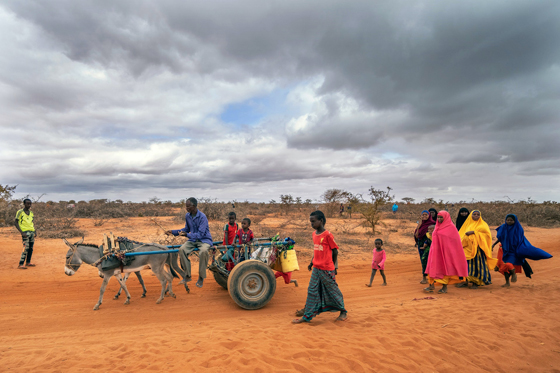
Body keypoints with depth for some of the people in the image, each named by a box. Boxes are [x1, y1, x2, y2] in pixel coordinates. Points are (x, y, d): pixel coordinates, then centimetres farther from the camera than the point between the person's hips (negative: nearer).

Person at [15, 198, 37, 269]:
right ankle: (21, 264, -8)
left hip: (32, 232, 7)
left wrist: (35, 231, 11)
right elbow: (16, 223, -6)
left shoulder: (31, 212, 15)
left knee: (31, 248, 9)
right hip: (25, 232, -6)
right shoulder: (20, 212, -4)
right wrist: (21, 232, -15)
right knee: (26, 248, -13)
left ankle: (28, 262, 20)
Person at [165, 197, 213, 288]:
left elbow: (200, 234, -24)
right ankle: (187, 276, -6)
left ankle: (201, 277, -17)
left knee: (203, 251, -38)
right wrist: (173, 232, 7)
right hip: (193, 240, 6)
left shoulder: (202, 217, -20)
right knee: (182, 249, -23)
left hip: (204, 240, -6)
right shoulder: (187, 216, 2)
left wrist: (187, 235, -35)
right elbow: (186, 229, 17)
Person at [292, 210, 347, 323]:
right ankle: (307, 316, 15)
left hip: (326, 269, -7)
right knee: (312, 292, 8)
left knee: (333, 291, 8)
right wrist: (312, 262, 16)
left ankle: (343, 312, 28)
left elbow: (335, 251, -8)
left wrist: (332, 265, 0)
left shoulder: (328, 235, -16)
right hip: (316, 268, 7)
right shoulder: (314, 234, 6)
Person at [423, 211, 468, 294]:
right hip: (436, 251, 6)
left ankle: (445, 287, 12)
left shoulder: (450, 227, -8)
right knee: (434, 268, 2)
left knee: (445, 268, 2)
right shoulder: (438, 227, 11)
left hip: (446, 251, -6)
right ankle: (432, 285, 4)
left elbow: (455, 241, -8)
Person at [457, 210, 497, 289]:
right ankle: (466, 281, 8)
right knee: (467, 263, 2)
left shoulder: (482, 224, 6)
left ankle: (476, 282, 5)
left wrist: (473, 232, -23)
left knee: (477, 264, -4)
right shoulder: (468, 224, 18)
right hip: (467, 248, 4)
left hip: (477, 248, -3)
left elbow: (485, 229, -16)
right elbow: (461, 233, 18)